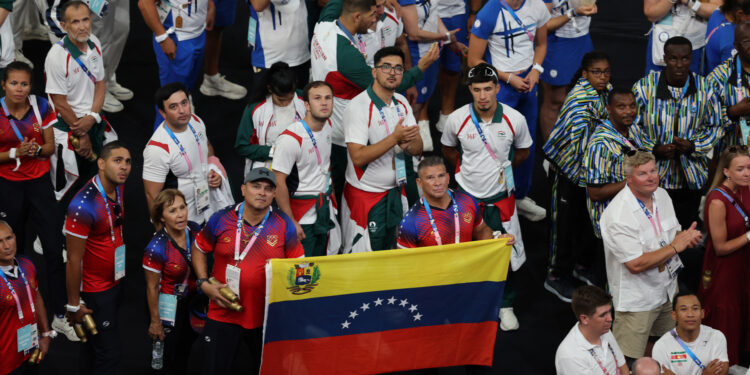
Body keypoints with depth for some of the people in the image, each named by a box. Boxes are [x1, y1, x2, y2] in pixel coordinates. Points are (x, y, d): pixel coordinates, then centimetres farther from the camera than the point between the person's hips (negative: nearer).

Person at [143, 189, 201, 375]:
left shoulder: (194, 229, -14)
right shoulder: (156, 248, -29)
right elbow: (152, 287, -19)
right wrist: (155, 321, -12)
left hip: (192, 300, 5)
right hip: (168, 306, -5)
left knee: (187, 347, 25)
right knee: (170, 357, 11)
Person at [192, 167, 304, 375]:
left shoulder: (284, 225, -4)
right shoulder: (222, 219, -4)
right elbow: (199, 249, 10)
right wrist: (204, 284, -1)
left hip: (266, 318, 1)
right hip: (223, 315, 0)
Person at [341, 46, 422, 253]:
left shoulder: (402, 103, 7)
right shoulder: (358, 106, -15)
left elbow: (417, 149, 6)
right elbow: (358, 157, -23)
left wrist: (407, 143, -18)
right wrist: (394, 138, -27)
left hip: (396, 192, 6)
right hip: (365, 195, -6)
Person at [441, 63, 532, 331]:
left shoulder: (515, 120, -13)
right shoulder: (457, 119, -13)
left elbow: (522, 152, 8)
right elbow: (448, 149, 9)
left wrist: (502, 168, 3)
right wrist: (466, 169, 3)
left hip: (500, 196, 0)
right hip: (467, 194, 0)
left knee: (505, 253, 7)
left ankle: (505, 306, 28)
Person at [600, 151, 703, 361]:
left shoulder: (662, 195, 1)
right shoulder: (618, 215, -26)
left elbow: (673, 233, 16)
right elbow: (636, 264, -28)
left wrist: (686, 238, -9)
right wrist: (675, 247, -21)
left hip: (667, 288, 8)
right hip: (636, 299, -8)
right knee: (628, 360, -3)